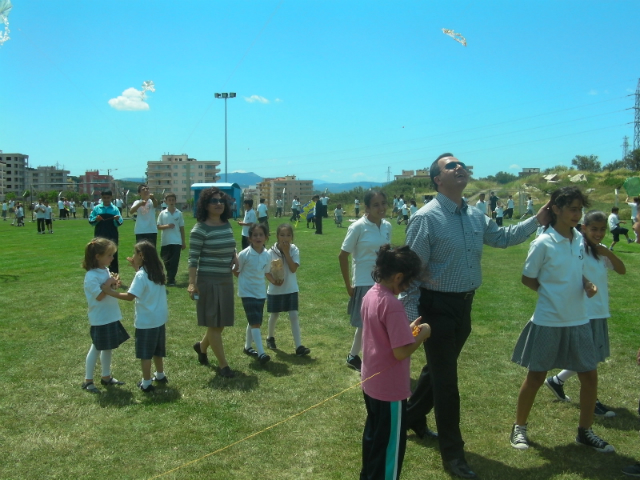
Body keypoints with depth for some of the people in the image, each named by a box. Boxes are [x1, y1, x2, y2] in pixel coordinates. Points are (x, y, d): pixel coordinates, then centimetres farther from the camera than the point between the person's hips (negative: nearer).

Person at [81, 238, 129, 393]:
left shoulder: (106, 270, 6)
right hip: (100, 319, -8)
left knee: (108, 348, 16)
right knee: (96, 349, 3)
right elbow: (99, 296, -23)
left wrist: (114, 285, -1)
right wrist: (109, 284, -20)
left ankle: (106, 376, 29)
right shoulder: (91, 276, -20)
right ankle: (87, 380, 16)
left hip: (111, 317, 8)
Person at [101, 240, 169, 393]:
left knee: (145, 353, 5)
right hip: (159, 318, 8)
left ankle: (146, 383, 14)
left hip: (146, 321, -8)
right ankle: (160, 375, 35)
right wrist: (136, 268, 19)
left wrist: (110, 292, -21)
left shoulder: (141, 275, -20)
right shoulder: (157, 272, 3)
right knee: (157, 350, 22)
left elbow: (130, 296, -24)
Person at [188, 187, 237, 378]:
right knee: (214, 323, 1)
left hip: (226, 280, 7)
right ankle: (223, 365, 11)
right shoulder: (200, 229, -13)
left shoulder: (227, 225, 7)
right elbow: (193, 258, -14)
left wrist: (235, 256, 1)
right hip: (208, 281, -7)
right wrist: (192, 283, -19)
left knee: (221, 322, 15)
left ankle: (201, 346, 42)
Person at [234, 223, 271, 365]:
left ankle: (248, 347, 36)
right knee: (255, 322, -13)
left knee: (254, 322, 17)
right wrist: (247, 280, -7)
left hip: (261, 292, 6)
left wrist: (274, 280, -1)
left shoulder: (267, 255, -2)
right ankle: (261, 353, -13)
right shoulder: (244, 254, -16)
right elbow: (236, 272, -5)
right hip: (247, 292, -6)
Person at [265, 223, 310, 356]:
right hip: (275, 289, 0)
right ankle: (270, 337, 42)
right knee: (274, 315, 17)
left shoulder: (294, 250, -9)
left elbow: (293, 268, -20)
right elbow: (267, 272, -7)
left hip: (291, 289, 0)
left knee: (294, 315, -6)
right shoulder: (271, 252, -11)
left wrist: (286, 252, -21)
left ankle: (299, 346, -6)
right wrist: (273, 280, -26)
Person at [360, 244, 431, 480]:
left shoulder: (370, 295, 1)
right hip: (390, 388, -9)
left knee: (373, 433, 25)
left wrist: (407, 328, 7)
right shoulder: (392, 304, -27)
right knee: (391, 443, 9)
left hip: (371, 382, 9)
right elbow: (401, 352, -27)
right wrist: (422, 335, -12)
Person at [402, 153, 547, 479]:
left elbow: (502, 237, 22)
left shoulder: (476, 217, 5)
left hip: (464, 305, 7)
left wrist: (537, 220, 11)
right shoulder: (426, 218, -16)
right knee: (445, 378, 2)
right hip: (438, 306, -7)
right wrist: (412, 316, -20)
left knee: (439, 369, 21)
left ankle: (413, 417, 46)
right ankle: (452, 454, 17)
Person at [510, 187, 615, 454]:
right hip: (548, 321, -6)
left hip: (578, 320, 6)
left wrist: (587, 286, -4)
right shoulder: (543, 244, -14)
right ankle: (519, 427, 24)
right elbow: (528, 279, -5)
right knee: (536, 376, 6)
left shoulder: (579, 239, 3)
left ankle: (585, 432, 28)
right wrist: (554, 295, -9)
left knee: (590, 374, 10)